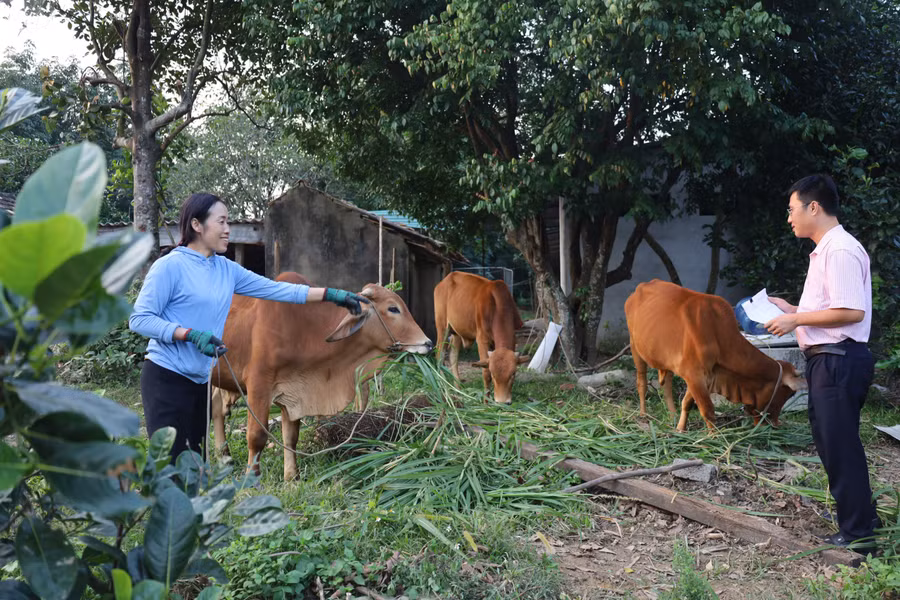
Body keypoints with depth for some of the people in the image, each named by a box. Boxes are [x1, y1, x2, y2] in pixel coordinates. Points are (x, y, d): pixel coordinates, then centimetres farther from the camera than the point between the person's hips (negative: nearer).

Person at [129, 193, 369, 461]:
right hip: (167, 378, -7)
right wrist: (192, 335, -23)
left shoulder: (226, 269, 9)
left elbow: (275, 289, 8)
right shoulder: (170, 266, -10)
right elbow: (139, 319, -13)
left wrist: (332, 294, 5)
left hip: (201, 381, 7)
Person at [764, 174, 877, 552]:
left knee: (840, 446, -3)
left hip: (839, 360, -11)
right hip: (826, 360, 11)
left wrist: (796, 319, -16)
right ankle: (858, 517, 31)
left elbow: (851, 311, -23)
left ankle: (857, 536, 7)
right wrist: (792, 309, 14)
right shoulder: (825, 250, 16)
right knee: (830, 442, 18)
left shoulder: (841, 250, -16)